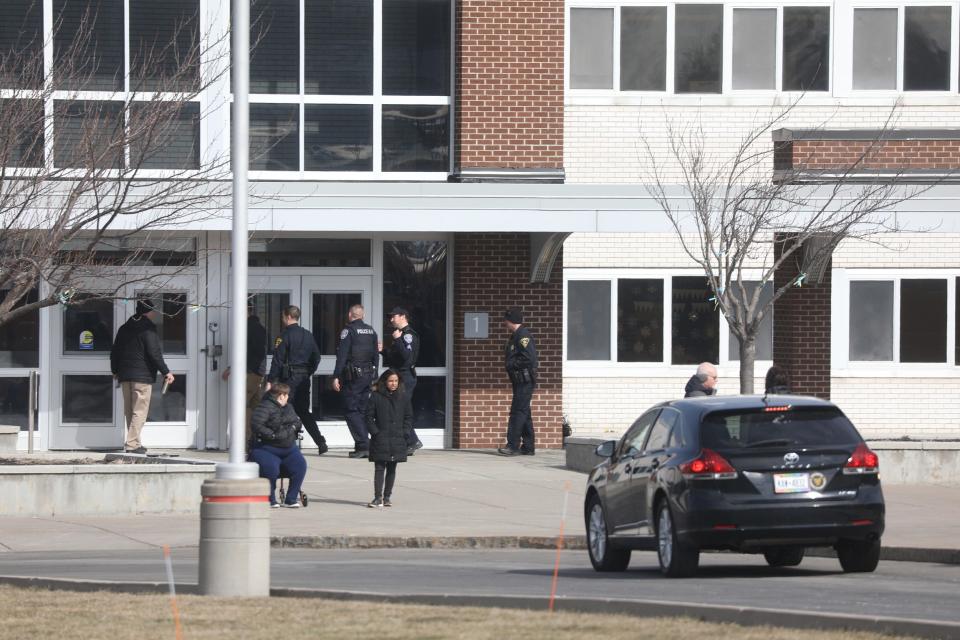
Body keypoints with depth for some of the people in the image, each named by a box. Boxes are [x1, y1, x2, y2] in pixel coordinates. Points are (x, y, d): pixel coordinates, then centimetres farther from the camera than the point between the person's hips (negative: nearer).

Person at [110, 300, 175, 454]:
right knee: (140, 411, -7)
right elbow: (154, 353, -15)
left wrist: (115, 371, 32)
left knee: (129, 411, 13)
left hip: (125, 376, 7)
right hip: (143, 376, -7)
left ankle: (133, 443, 16)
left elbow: (114, 351, 19)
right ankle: (132, 444, -14)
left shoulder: (124, 328, 14)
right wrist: (166, 372, -11)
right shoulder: (148, 328, -9)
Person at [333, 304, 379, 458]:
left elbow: (342, 355, -14)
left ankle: (363, 444, -15)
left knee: (352, 411, -4)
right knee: (362, 410, 12)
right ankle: (362, 447, 11)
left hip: (353, 376, -7)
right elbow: (375, 355, 16)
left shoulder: (349, 330, -8)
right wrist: (374, 378, 21)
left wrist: (336, 376, -14)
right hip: (368, 374, 7)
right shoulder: (371, 331, 12)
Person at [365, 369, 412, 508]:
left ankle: (387, 497, 15)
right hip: (380, 439, -3)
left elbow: (409, 417, 12)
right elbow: (369, 416, -1)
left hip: (397, 439, 3)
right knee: (379, 468, -5)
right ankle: (378, 497, -8)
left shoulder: (402, 397, 6)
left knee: (392, 469, 8)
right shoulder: (376, 396, -3)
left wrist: (404, 432, 0)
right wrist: (375, 432, -10)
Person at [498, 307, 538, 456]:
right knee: (524, 413, 12)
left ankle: (513, 445, -14)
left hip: (525, 381, -11)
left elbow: (528, 358, -23)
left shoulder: (523, 336, -14)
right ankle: (528, 447, 16)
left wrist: (510, 364, -15)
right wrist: (508, 363, 8)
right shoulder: (515, 336, 18)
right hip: (519, 381, 11)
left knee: (518, 412, -12)